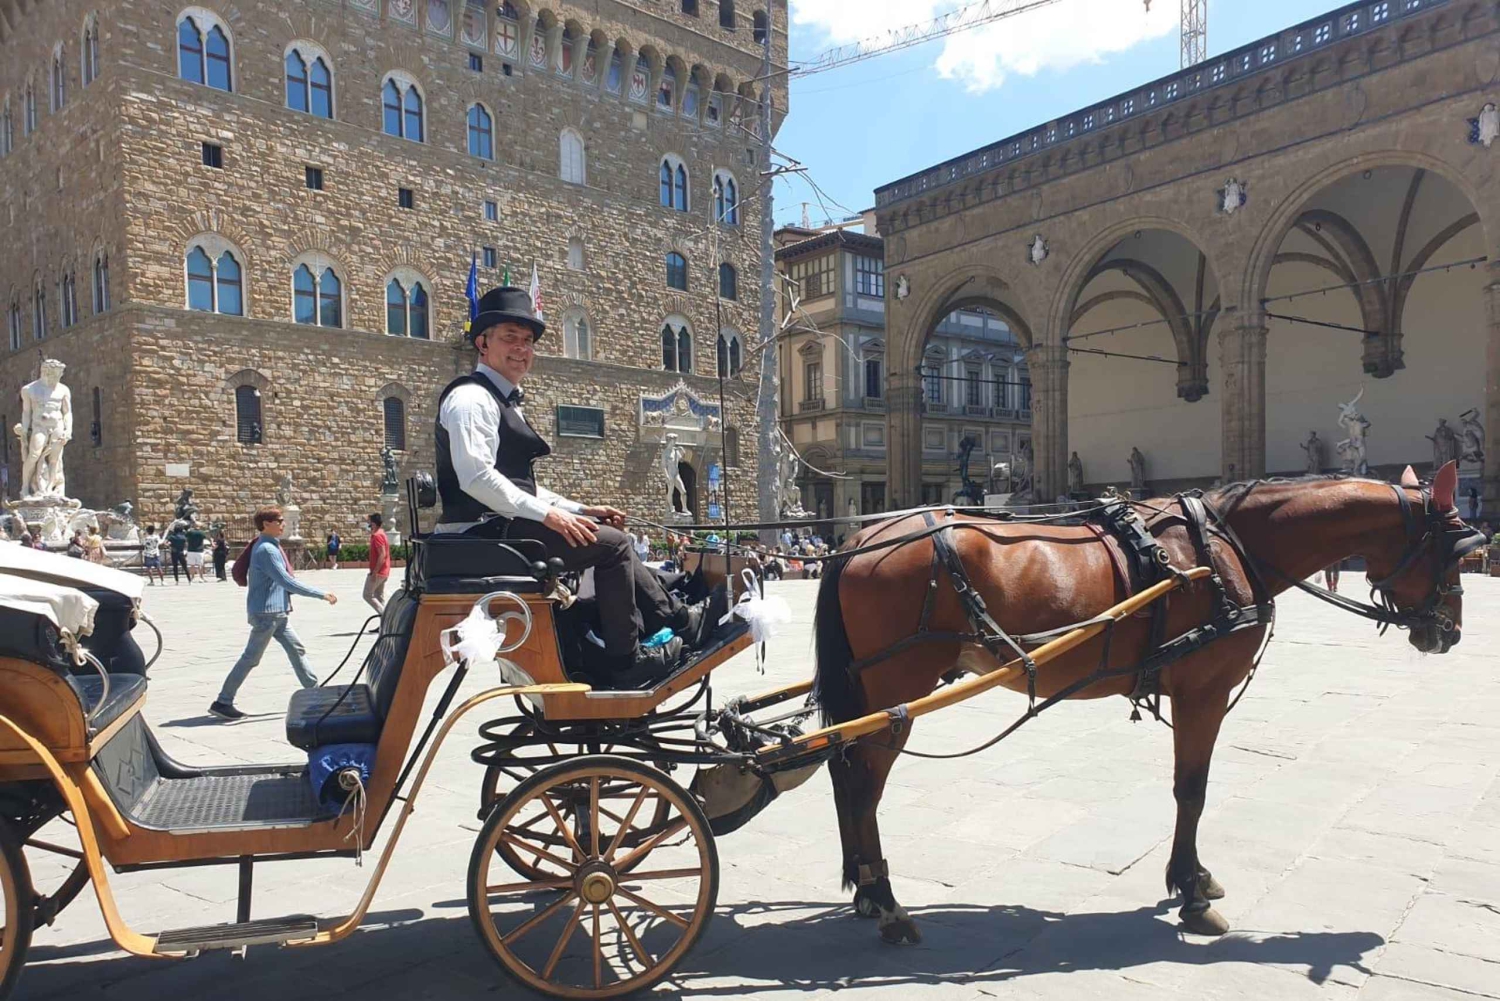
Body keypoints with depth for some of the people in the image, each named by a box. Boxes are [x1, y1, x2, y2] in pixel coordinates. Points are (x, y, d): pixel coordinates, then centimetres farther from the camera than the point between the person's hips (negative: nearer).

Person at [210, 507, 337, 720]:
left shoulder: (272, 546, 11)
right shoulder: (266, 550, -18)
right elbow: (287, 582, -22)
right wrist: (322, 594, -20)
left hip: (278, 613, 9)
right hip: (266, 612, -9)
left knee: (296, 650, 11)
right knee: (250, 658, -2)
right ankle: (222, 703, 7)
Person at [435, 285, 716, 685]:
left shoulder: (503, 402, 22)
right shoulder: (471, 397, -9)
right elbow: (475, 477, -22)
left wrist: (581, 511, 12)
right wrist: (547, 514, -23)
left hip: (500, 527, 10)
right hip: (485, 531, -10)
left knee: (611, 538, 10)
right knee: (612, 544, -14)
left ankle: (680, 619, 9)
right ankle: (627, 660, -8)